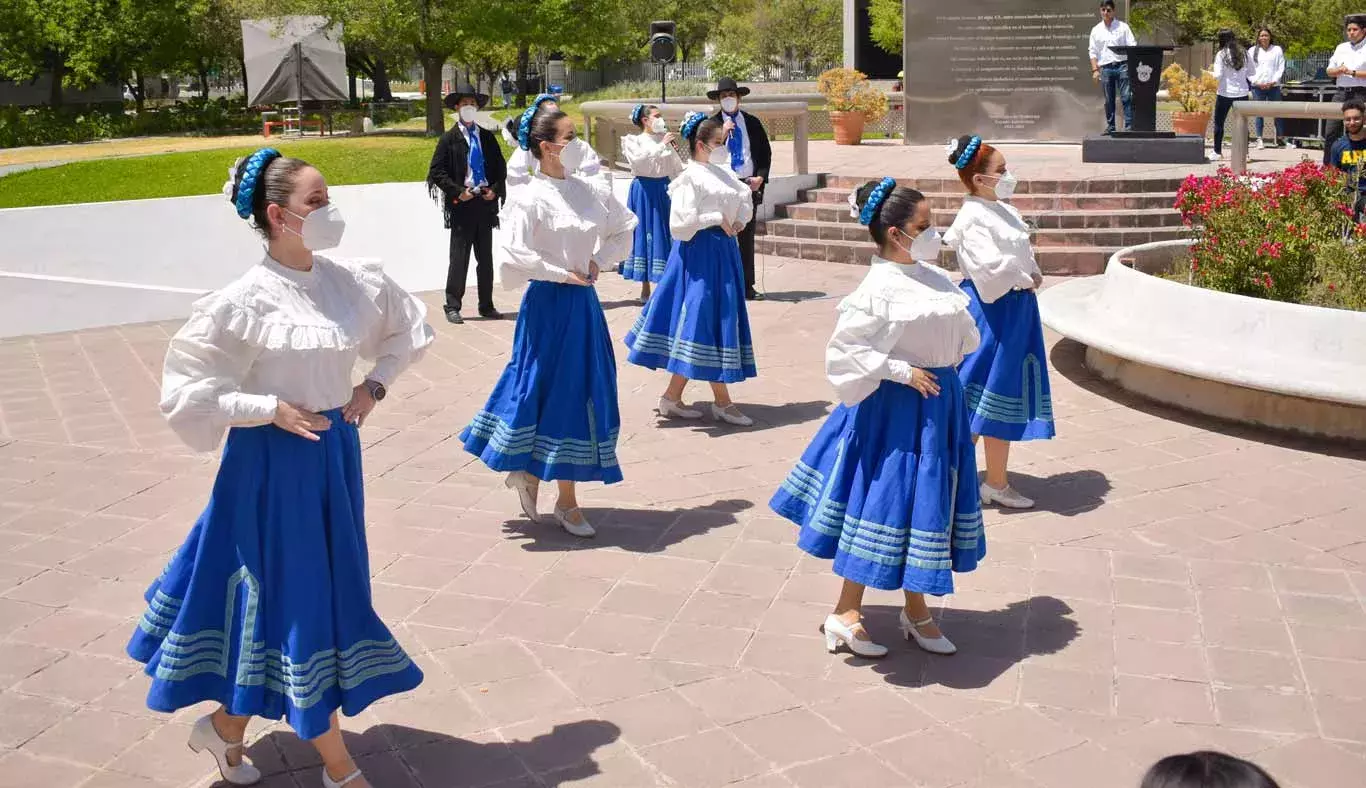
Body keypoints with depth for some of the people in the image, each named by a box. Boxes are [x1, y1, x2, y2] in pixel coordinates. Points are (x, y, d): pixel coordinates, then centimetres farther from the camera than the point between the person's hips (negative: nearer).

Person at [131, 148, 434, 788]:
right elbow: (187, 391, -13)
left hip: (336, 452, 7)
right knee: (299, 596, 4)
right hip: (274, 462, -6)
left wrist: (376, 383, 4)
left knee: (330, 587, 15)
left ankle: (227, 725, 36)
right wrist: (270, 408, -18)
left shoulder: (351, 281, -1)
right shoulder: (245, 300, -17)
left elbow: (406, 327, 17)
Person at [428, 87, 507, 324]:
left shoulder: (487, 137, 10)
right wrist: (457, 192, -13)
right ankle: (452, 307, 6)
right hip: (461, 206, -4)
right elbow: (436, 171, -4)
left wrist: (495, 189, -1)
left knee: (486, 258, 9)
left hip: (486, 203, 4)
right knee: (459, 258, -2)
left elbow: (500, 167, 15)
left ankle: (486, 306, 17)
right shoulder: (449, 139, 0)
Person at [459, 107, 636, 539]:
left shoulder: (592, 189, 5)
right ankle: (566, 501, 16)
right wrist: (563, 275, -13)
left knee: (584, 391, 10)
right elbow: (516, 257, -21)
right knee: (554, 390, 1)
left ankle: (529, 471, 28)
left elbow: (624, 228, 18)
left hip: (584, 302, 7)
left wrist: (598, 261, 4)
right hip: (549, 304, -7)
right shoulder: (529, 197, -13)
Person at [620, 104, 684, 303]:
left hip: (664, 189, 3)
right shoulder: (634, 141, 1)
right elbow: (641, 161, -19)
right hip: (645, 190, -3)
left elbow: (676, 169, 12)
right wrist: (661, 144, -19)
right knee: (647, 234, 1)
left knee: (667, 233, 3)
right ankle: (645, 289, 9)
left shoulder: (665, 139, 9)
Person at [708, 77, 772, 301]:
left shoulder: (752, 123, 9)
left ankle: (747, 287, 14)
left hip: (749, 185, 2)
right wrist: (722, 134, -16)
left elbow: (766, 153, 11)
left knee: (747, 238, 8)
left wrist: (761, 177, -3)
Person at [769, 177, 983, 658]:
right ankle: (845, 613, 13)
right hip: (897, 407, -7)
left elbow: (958, 336, 16)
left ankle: (916, 611, 28)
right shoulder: (880, 288, -16)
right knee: (885, 501, -1)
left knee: (927, 503, 14)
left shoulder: (933, 277, 6)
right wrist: (902, 371, -19)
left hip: (940, 404, 8)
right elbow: (843, 348, -18)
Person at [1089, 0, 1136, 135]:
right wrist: (1095, 69, -1)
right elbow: (1093, 52, 10)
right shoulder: (1096, 30, 11)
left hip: (1122, 65, -2)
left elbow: (1133, 46, 2)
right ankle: (1110, 127, 14)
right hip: (1105, 67, 2)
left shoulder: (1123, 27, 6)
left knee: (1126, 97, -8)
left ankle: (1129, 126, -9)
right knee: (1109, 100, 6)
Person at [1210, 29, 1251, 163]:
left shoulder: (1221, 54, -10)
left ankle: (1217, 152, 10)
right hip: (1242, 92, 4)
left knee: (1219, 123, 9)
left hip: (1225, 93, -3)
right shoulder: (1243, 53, 2)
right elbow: (1251, 73, 6)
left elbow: (1218, 75, -14)